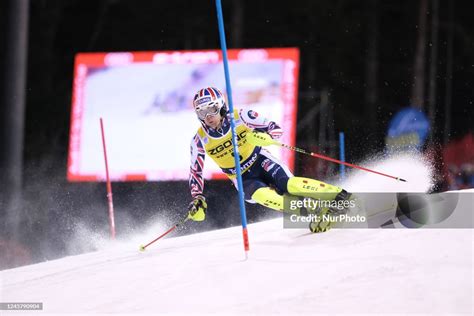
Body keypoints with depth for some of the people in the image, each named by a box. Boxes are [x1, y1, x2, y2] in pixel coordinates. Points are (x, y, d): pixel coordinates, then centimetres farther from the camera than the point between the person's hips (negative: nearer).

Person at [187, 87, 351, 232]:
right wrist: (197, 198, -12)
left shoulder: (240, 117, -15)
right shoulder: (200, 140, -10)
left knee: (289, 184, -29)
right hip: (244, 180, 1)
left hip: (260, 161, -1)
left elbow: (275, 128, -10)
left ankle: (342, 195, -26)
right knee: (264, 196, -32)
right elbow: (195, 172, 1)